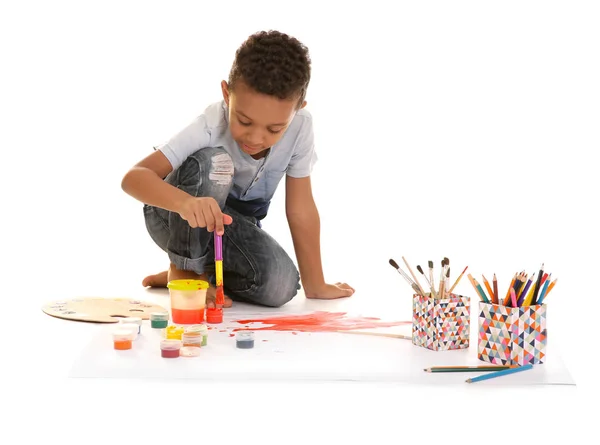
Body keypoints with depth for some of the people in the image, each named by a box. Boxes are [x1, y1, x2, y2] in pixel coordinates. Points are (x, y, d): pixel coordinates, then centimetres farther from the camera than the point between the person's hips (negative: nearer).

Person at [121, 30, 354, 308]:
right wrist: (186, 203, -61)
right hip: (177, 220, -3)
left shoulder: (299, 127, -24)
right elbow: (133, 177, -41)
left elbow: (300, 208, -14)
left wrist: (315, 285, -11)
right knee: (212, 162, -35)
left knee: (281, 287, -24)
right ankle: (185, 270, -14)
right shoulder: (210, 127, -32)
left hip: (233, 222, 4)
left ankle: (205, 271, 6)